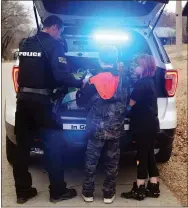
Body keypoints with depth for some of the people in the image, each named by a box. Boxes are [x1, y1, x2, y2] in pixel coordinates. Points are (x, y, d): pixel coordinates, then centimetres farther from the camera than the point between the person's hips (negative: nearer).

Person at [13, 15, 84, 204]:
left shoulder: (25, 43, 15)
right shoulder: (54, 45, -7)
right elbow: (61, 75, -17)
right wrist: (80, 83, -3)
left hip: (23, 98, 7)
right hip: (41, 101, -7)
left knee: (22, 146, 10)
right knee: (53, 145, 4)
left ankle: (22, 191, 18)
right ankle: (57, 192, 11)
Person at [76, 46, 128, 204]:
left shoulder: (93, 80, -8)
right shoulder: (123, 79, -5)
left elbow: (80, 101, 0)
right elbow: (126, 101, 7)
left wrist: (83, 85, 15)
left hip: (96, 128, -1)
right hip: (115, 129, 1)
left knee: (91, 161, 13)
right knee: (112, 163, 13)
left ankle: (88, 193, 20)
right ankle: (109, 194, 20)